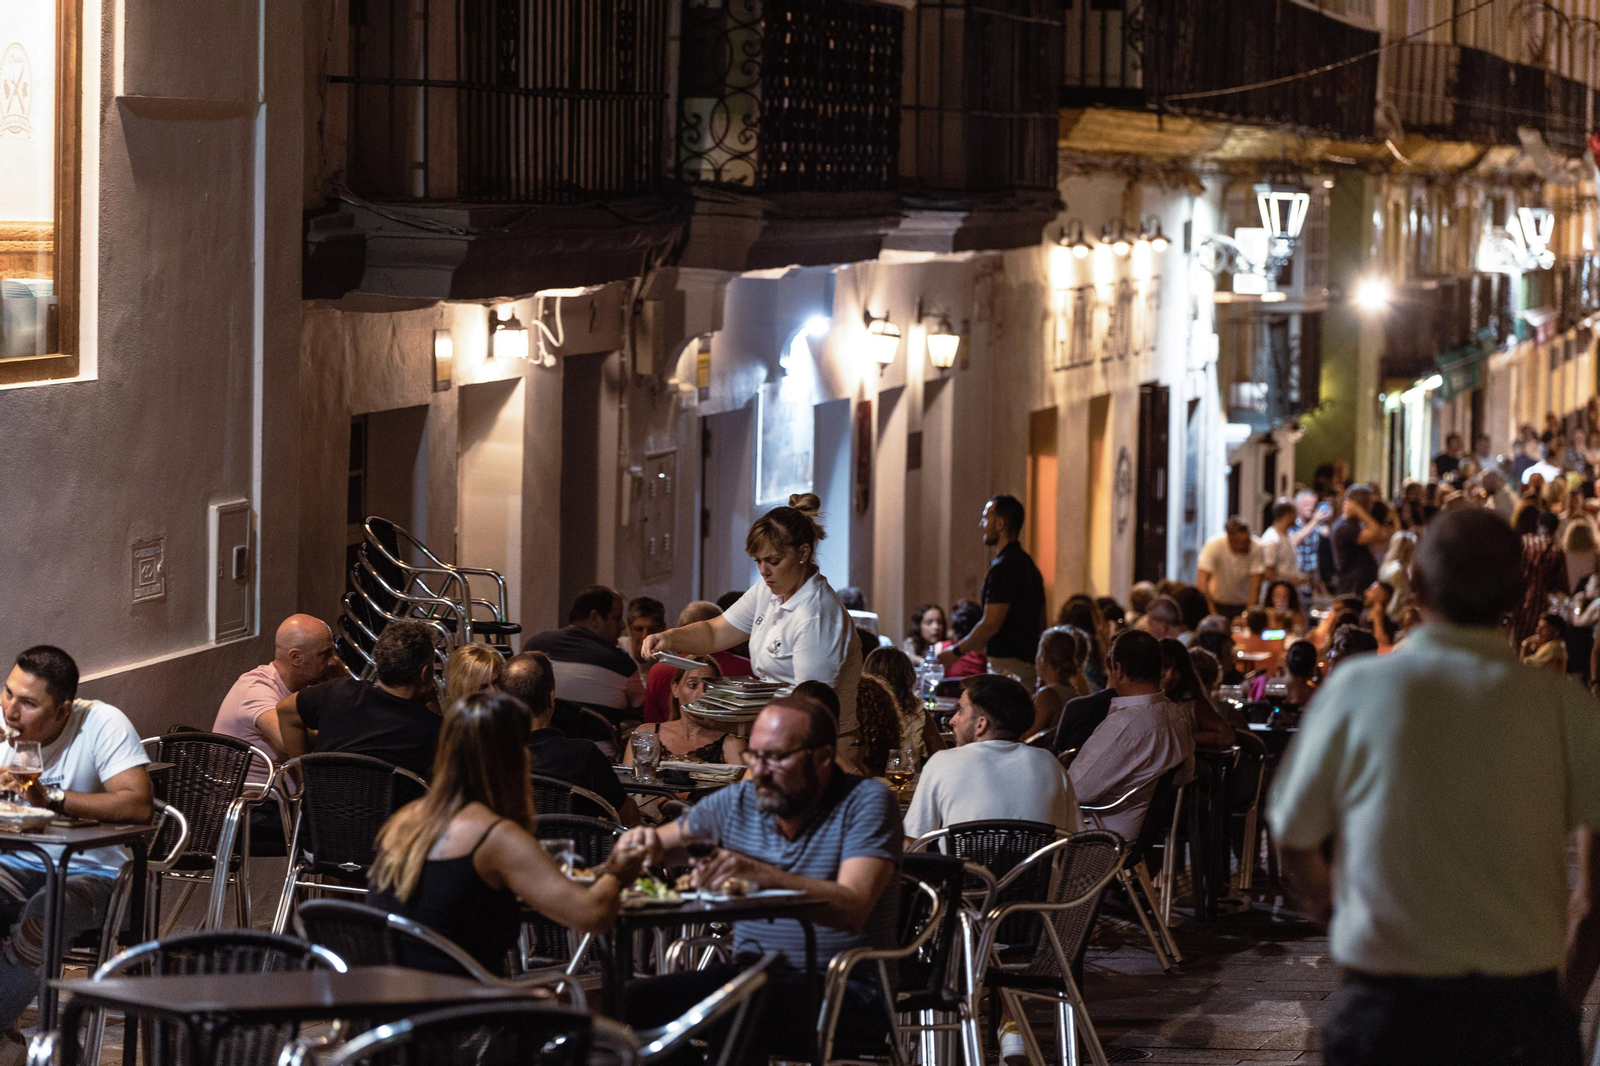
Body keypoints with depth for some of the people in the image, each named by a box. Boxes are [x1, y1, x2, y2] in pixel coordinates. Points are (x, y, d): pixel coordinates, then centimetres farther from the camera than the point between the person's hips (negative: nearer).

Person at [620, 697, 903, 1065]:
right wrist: (643, 843, -5)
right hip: (752, 975, 5)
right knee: (637, 1000, -21)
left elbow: (852, 909, -21)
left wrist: (760, 874, -34)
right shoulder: (738, 802, 11)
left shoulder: (867, 802, -6)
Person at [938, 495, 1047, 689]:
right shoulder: (1029, 564, 16)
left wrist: (957, 651, -5)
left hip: (1007, 665, -10)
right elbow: (1040, 624, 21)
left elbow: (991, 624, -18)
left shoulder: (1003, 567, -15)